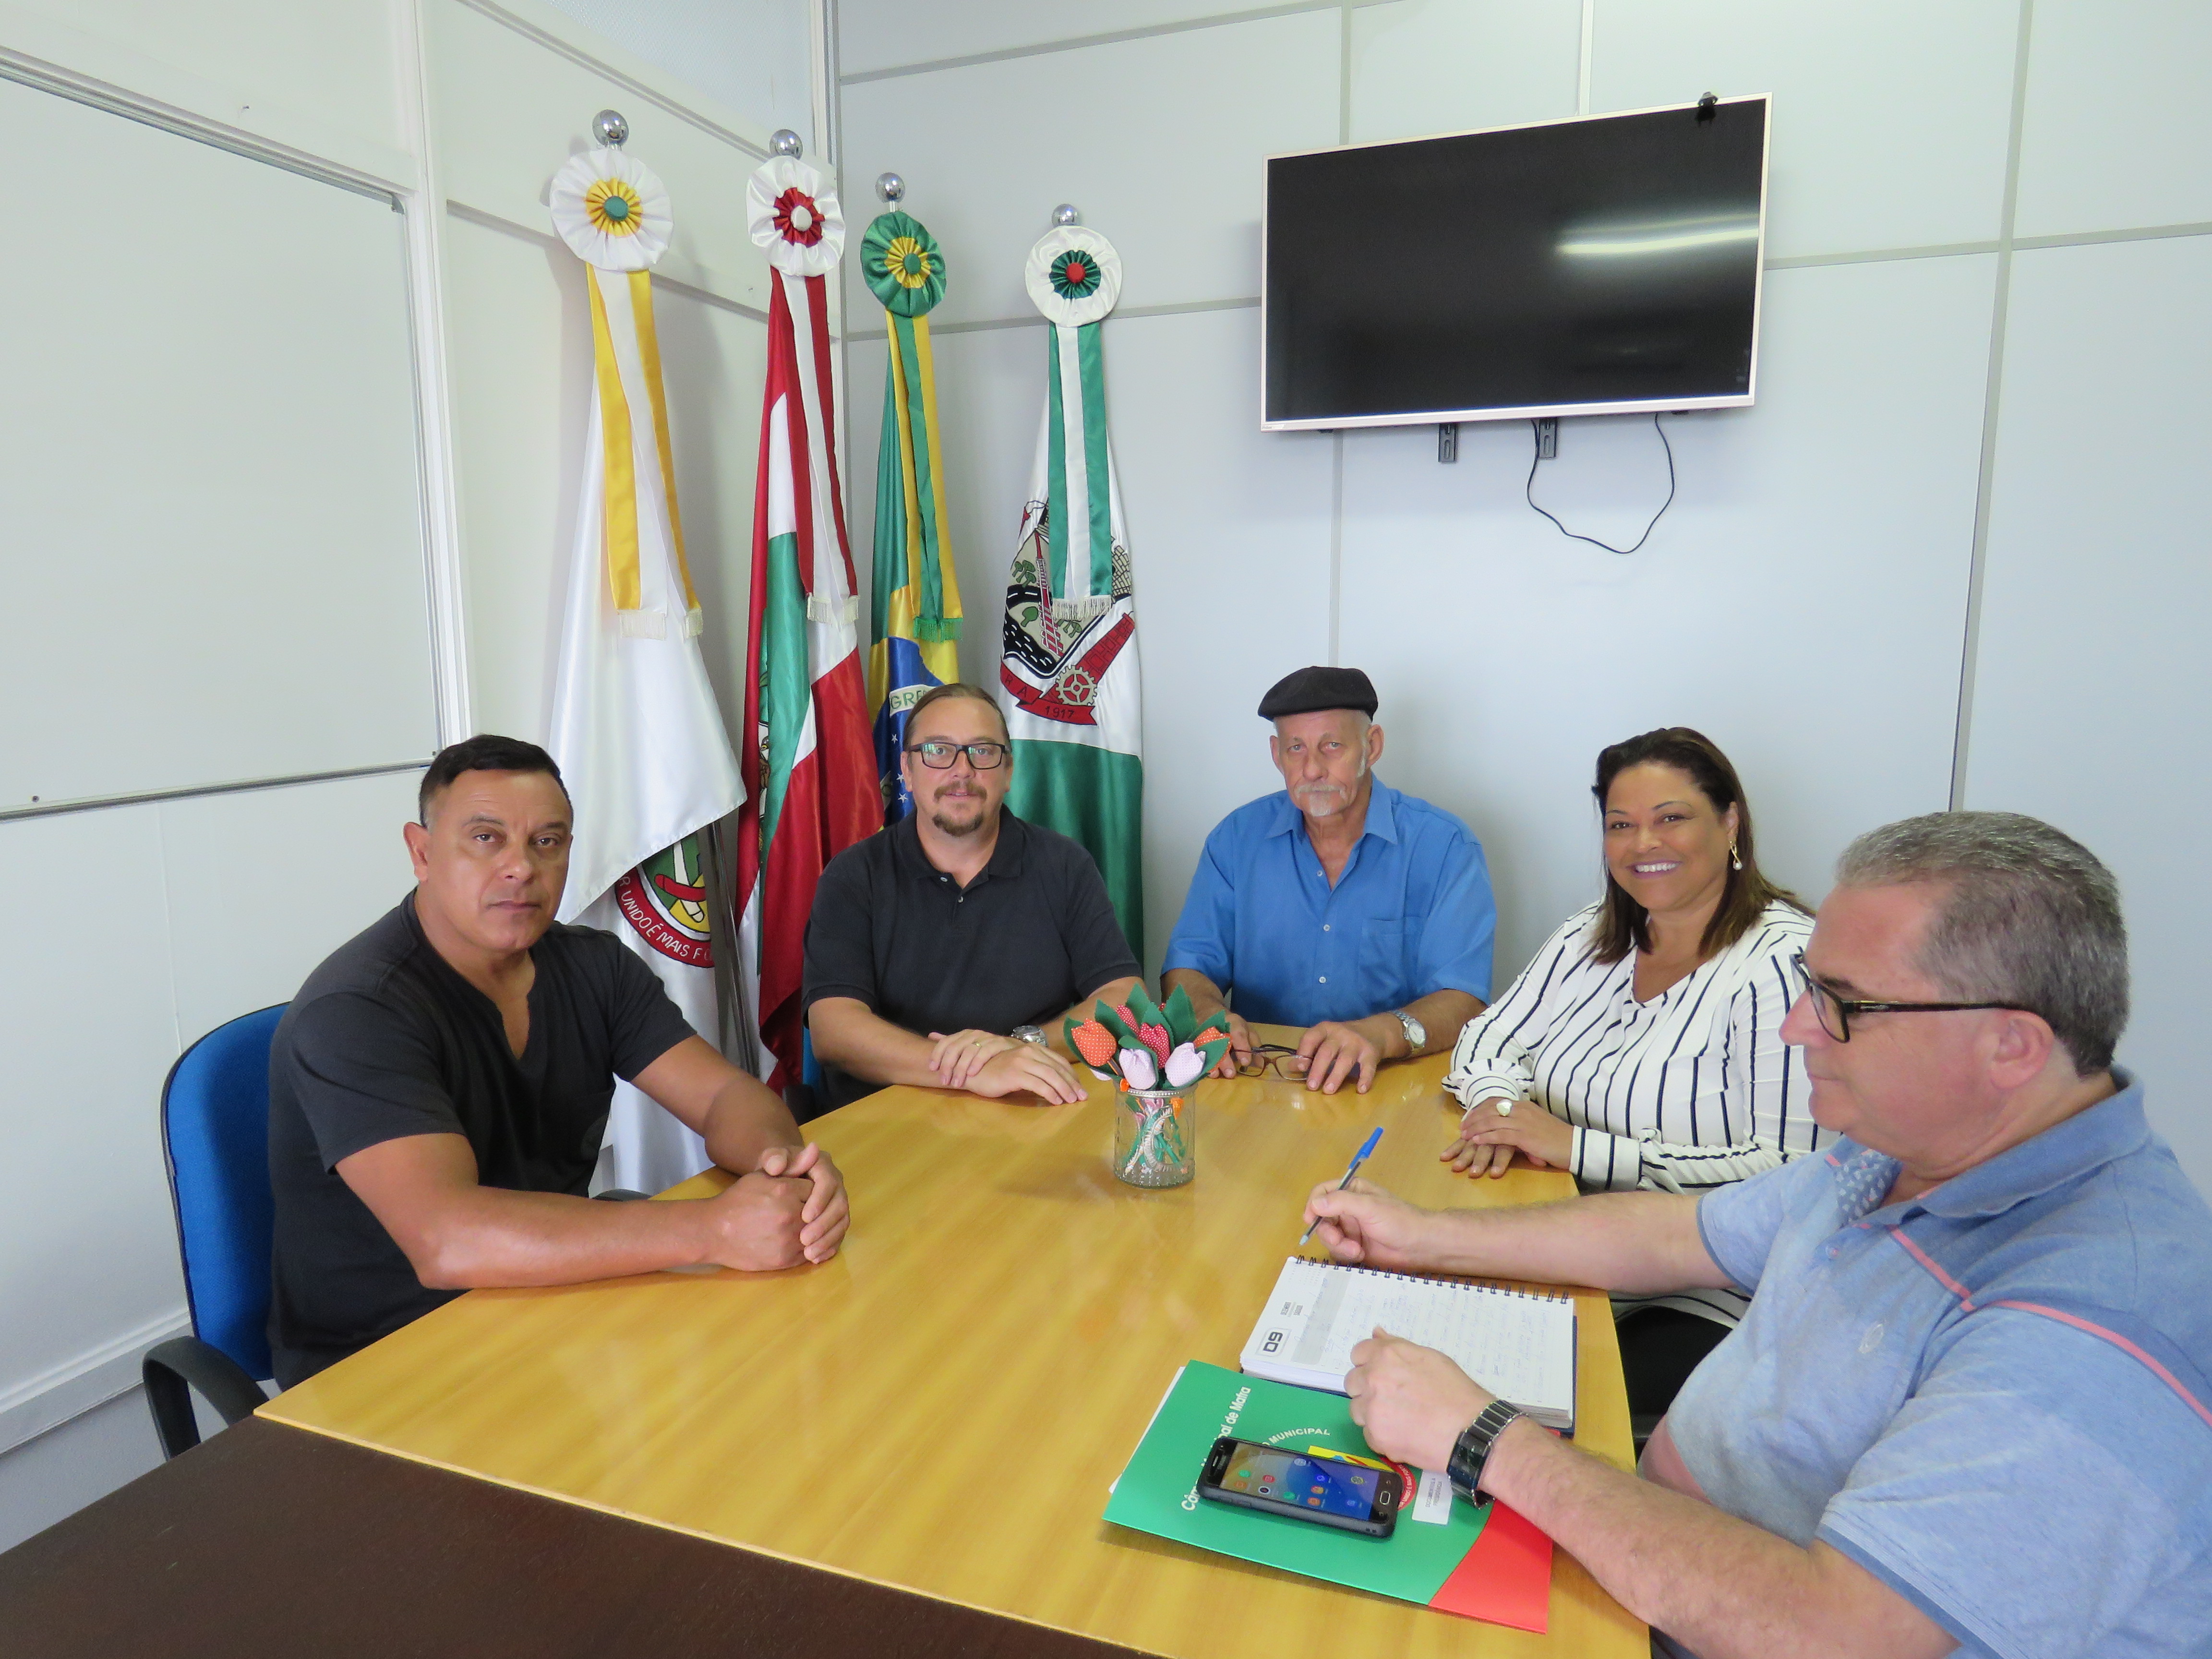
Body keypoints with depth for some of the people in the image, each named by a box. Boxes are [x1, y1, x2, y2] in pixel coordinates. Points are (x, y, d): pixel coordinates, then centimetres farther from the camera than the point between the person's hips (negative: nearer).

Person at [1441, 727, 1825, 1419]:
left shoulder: (1785, 962, -12)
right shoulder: (1590, 939, 10)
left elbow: (1791, 1175, -18)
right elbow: (1489, 1039, 14)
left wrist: (1582, 1148, -21)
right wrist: (1500, 1104, -10)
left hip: (1705, 1306, -5)